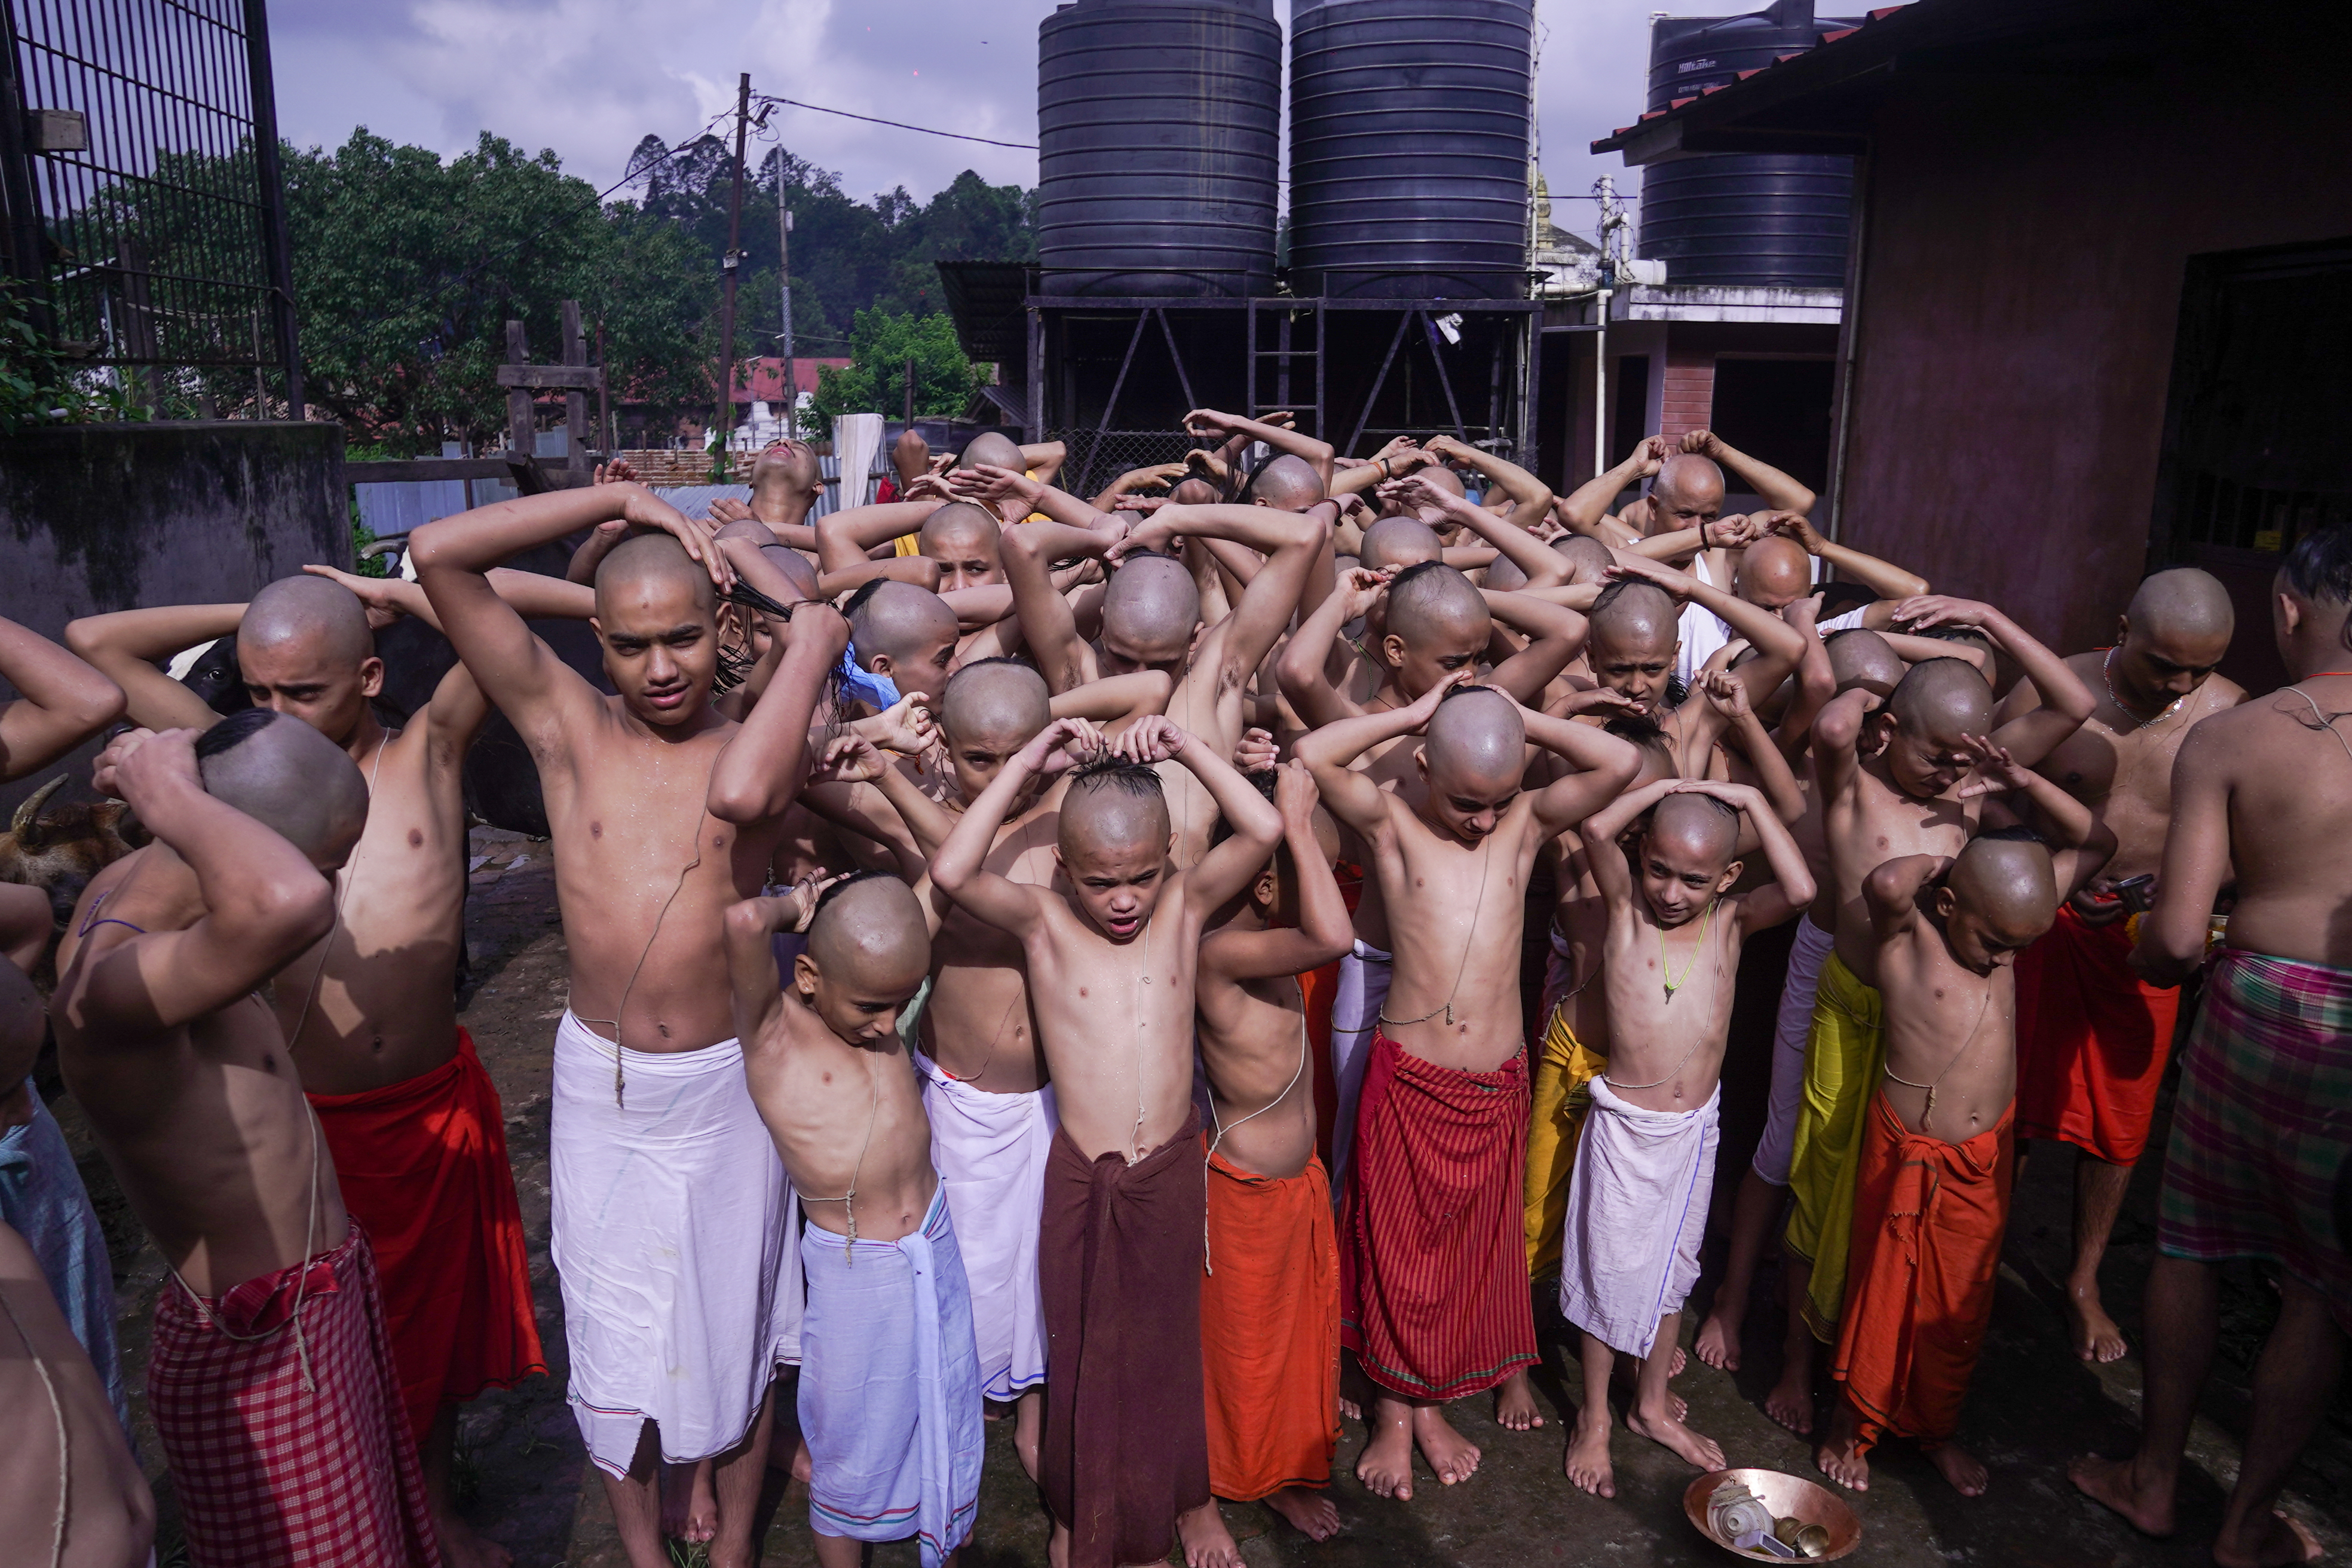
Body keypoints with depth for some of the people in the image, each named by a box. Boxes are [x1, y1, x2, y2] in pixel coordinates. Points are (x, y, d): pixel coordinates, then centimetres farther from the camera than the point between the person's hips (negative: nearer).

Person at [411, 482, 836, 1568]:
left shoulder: (765, 749, -8)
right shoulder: (567, 726, -5)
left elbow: (739, 793, -36)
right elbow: (436, 554, -12)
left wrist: (811, 651, -23)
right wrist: (620, 500, -12)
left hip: (723, 1084, -1)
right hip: (596, 1082, 1)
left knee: (734, 1329, 16)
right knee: (611, 1343, 16)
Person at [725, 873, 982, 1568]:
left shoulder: (876, 991, -3)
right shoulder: (772, 1028, -19)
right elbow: (745, 922, -37)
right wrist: (797, 905, -23)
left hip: (935, 1250, 5)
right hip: (853, 1275, -5)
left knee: (945, 1429, 21)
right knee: (852, 1455, 14)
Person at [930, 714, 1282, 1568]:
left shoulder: (1185, 906, -4)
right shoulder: (1043, 921, -9)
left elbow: (1264, 830, -17)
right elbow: (952, 871, -27)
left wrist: (1185, 748, -19)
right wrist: (1029, 761, -23)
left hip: (1173, 1170, 1)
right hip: (1081, 1178, -1)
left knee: (1173, 1340, 17)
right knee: (1085, 1348, 15)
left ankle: (1189, 1498, 41)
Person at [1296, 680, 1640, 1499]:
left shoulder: (1527, 823, 0)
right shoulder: (1392, 825, -8)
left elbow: (1621, 762, -11)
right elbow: (1312, 756, -24)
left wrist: (1515, 716, -11)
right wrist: (1415, 713, -17)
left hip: (1496, 1085, 3)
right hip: (1407, 1078, -3)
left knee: (1472, 1249, 16)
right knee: (1397, 1247, 10)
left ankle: (1432, 1402, 36)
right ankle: (1393, 1410, 30)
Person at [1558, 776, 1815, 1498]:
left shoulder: (1731, 921, -4)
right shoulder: (1626, 907, -11)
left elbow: (1801, 890, -23)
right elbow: (1596, 829, -29)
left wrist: (1750, 799, -19)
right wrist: (1667, 786, -18)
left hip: (1696, 1128, 3)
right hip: (1625, 1124, -3)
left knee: (1671, 1270, 19)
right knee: (1609, 1271, 8)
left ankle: (1653, 1405, 38)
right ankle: (1593, 1419, 26)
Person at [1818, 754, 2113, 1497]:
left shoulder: (2006, 922, -1)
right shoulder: (1907, 931, -17)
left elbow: (2096, 844, 8)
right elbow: (1886, 882, -43)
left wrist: (2023, 784, -7)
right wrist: (1943, 856, -21)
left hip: (1986, 1155, 5)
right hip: (1910, 1153, -5)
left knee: (1962, 1300, 18)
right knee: (1883, 1289, 10)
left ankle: (1935, 1426, 39)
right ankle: (1850, 1424, 31)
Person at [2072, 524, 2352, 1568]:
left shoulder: (2224, 739, -7)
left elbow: (2176, 937, -11)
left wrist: (2148, 964, 10)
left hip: (2255, 1002, 0)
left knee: (2190, 1245, 17)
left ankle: (2152, 1482, 32)